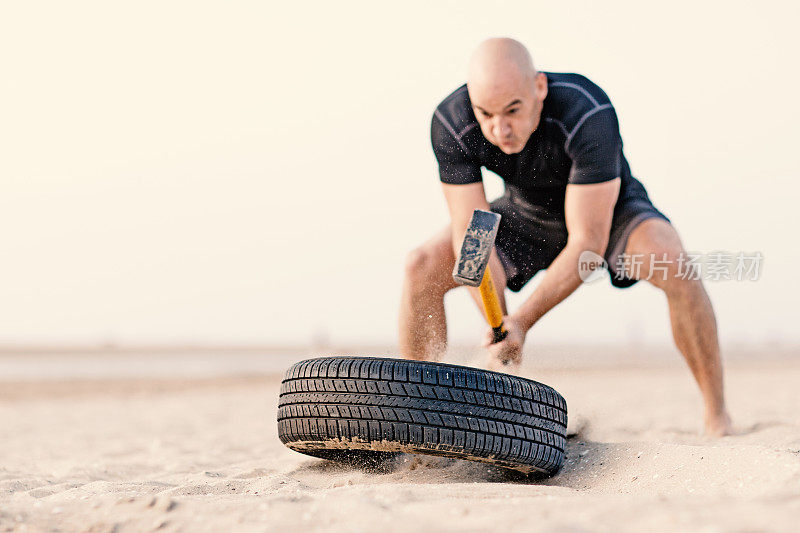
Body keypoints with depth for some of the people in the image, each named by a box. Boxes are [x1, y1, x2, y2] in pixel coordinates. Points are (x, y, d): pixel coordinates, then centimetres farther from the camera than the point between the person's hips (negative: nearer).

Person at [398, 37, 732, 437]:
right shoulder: (450, 123, -29)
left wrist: (522, 321, -43)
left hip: (608, 211, -3)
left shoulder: (589, 115, -39)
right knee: (422, 268, -17)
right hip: (526, 216, 3)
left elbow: (588, 242, -36)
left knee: (671, 261, -34)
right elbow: (471, 236, -26)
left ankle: (718, 419, -18)